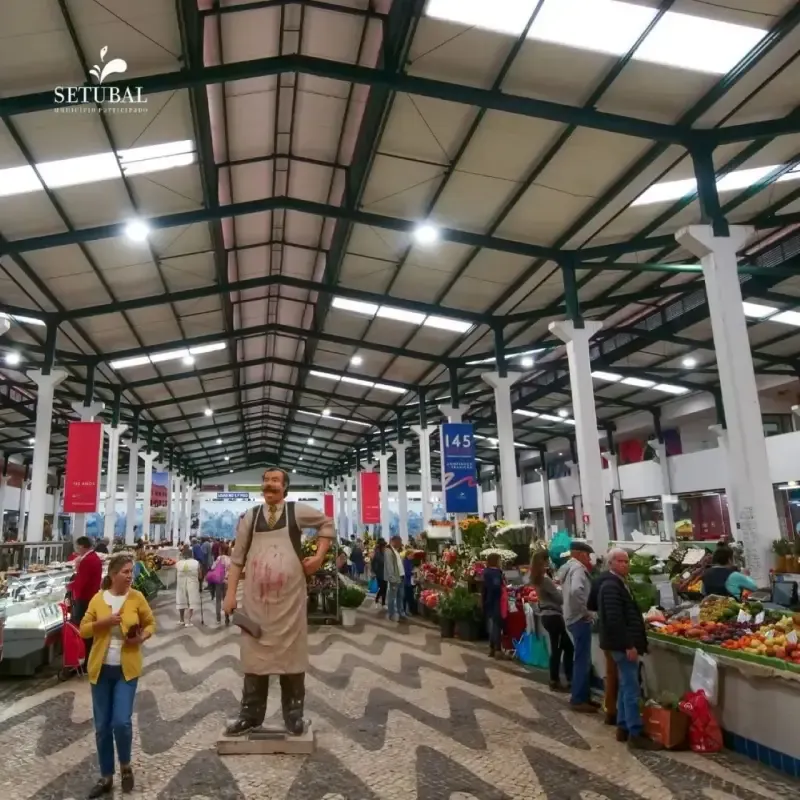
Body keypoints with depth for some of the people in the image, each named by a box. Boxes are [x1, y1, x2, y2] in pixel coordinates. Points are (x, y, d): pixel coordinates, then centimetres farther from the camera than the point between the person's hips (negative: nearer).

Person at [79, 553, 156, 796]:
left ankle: (125, 765, 20)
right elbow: (83, 630, 0)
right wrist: (103, 622, -17)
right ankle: (106, 777, 26)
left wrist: (143, 637, -14)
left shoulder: (137, 597, -5)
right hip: (100, 669, 2)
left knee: (121, 722, -9)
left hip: (127, 669, -2)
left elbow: (151, 623, 6)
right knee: (102, 727, 9)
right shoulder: (98, 599, -3)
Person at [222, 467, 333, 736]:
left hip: (289, 598, -1)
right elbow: (237, 558, 7)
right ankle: (250, 715, 23)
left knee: (291, 654, 7)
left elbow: (327, 523, 15)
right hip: (255, 598, 2)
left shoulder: (297, 511, 0)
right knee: (255, 655, 10)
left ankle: (294, 715, 20)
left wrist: (319, 556, 5)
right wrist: (230, 593, 1)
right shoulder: (251, 516, 5)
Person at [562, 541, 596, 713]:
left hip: (573, 618, 10)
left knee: (582, 660, 17)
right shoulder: (578, 568, -17)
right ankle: (578, 700, 4)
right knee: (582, 660, -2)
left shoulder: (568, 568, 14)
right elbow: (576, 591, -35)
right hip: (580, 619, -10)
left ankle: (581, 696, 25)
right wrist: (585, 611, -24)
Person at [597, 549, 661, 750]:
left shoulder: (619, 584, 15)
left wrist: (632, 644, 18)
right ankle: (635, 734, 0)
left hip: (625, 644, 11)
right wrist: (629, 645, -24)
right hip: (623, 645, -11)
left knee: (626, 687, 15)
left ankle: (623, 728, 23)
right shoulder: (611, 587, -18)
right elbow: (615, 620, -24)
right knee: (631, 690, -6)